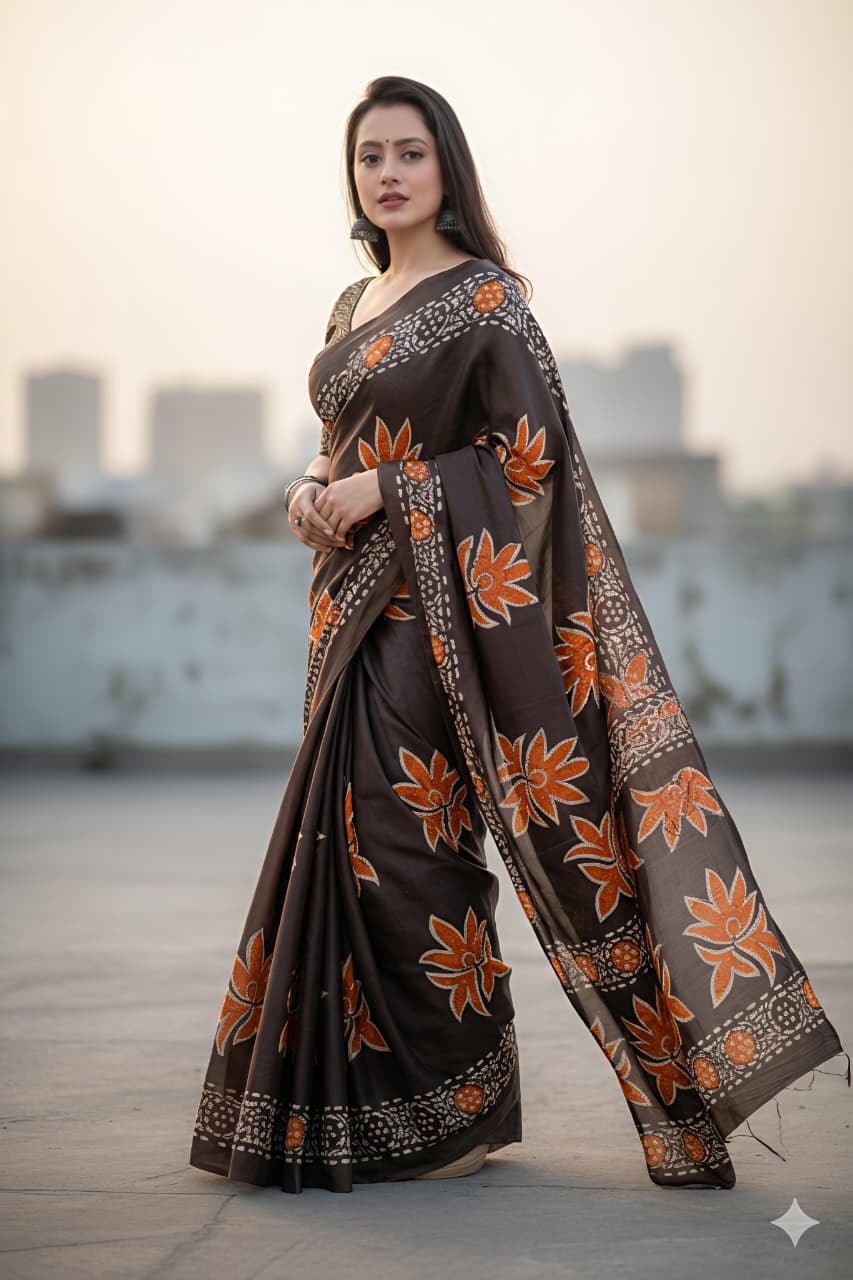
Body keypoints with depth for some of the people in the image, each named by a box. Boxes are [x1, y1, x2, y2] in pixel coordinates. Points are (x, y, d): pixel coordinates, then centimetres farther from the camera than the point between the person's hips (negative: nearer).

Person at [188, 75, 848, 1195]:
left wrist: (380, 491, -15)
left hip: (434, 601, -8)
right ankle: (380, 1105, 17)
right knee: (353, 840, 7)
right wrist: (313, 489, 1)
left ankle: (459, 1109, 3)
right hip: (356, 605, 8)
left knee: (399, 842, -9)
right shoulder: (355, 303, 17)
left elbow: (531, 451, -13)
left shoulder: (485, 296, -6)